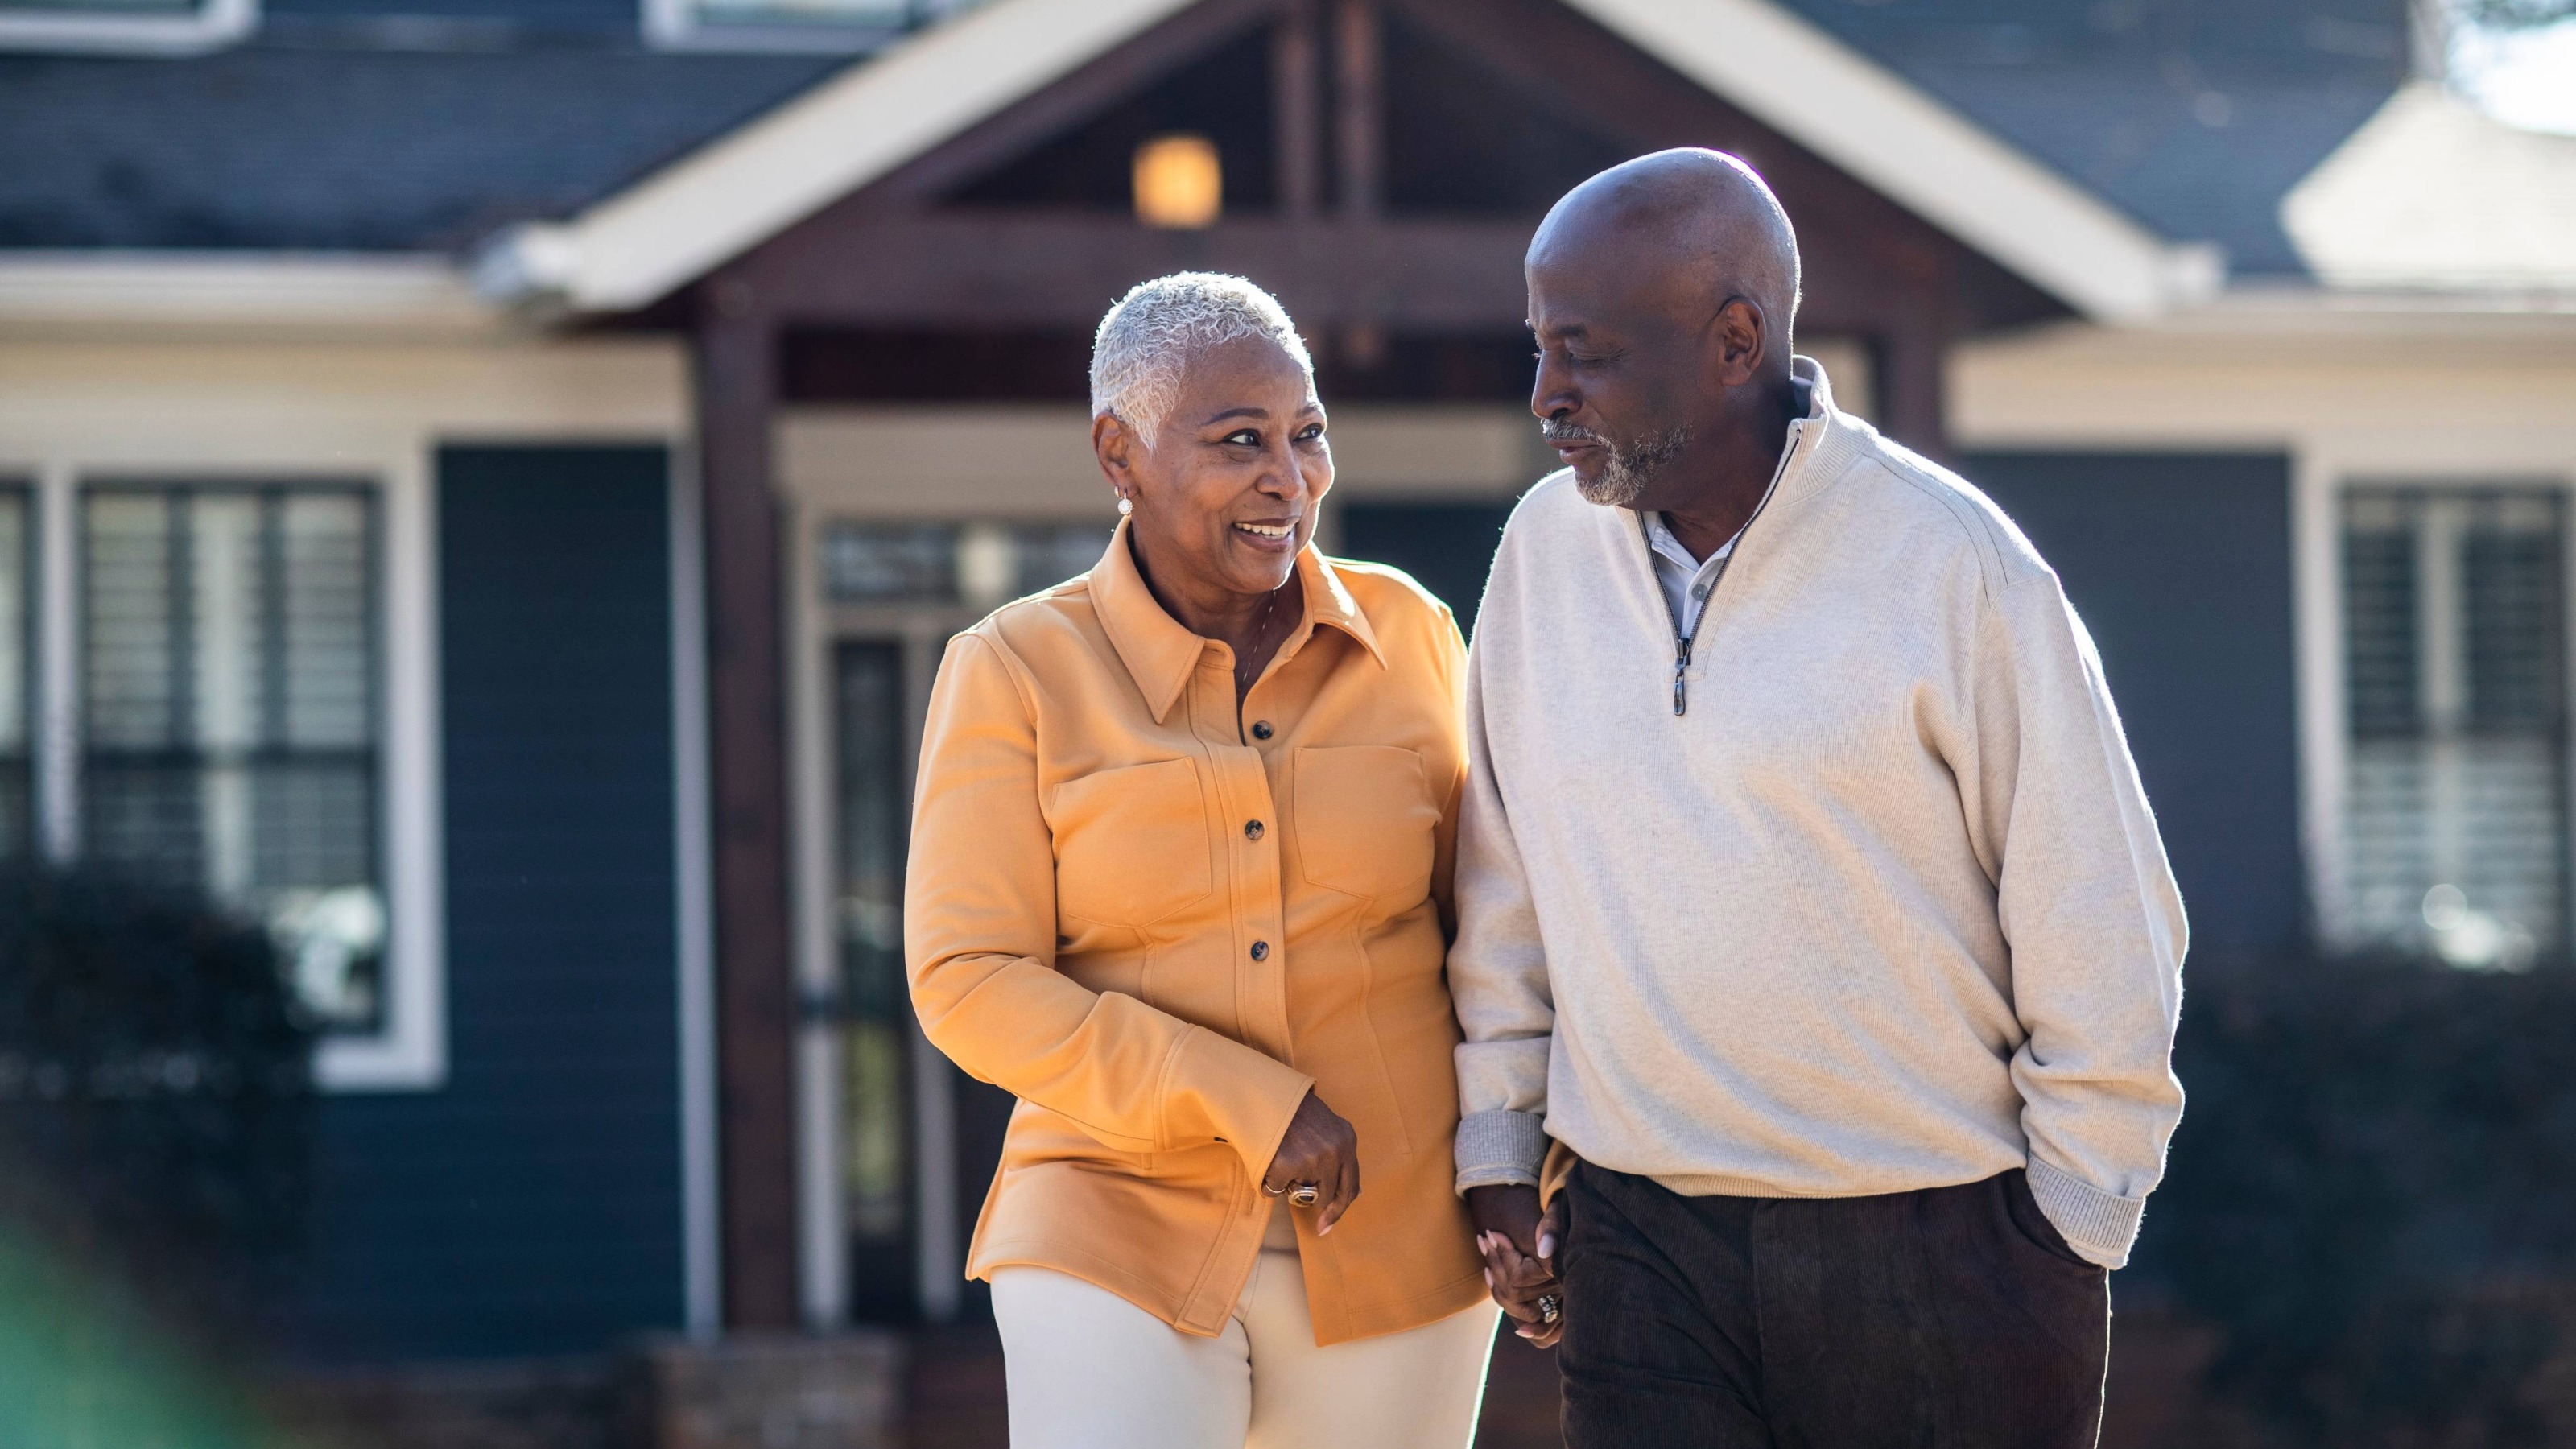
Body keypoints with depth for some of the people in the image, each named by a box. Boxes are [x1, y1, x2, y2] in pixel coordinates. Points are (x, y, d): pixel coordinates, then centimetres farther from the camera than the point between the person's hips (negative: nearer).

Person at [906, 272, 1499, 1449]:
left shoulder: (1407, 634, 1)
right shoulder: (1012, 676, -6)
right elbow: (972, 988, -11)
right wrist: (1246, 1105, -19)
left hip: (1389, 1253, 3)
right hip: (1122, 1240, -2)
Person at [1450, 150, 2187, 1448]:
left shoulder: (1951, 563, -10)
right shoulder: (1546, 547, 3)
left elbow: (2100, 932, -5)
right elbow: (1505, 890, 14)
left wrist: (2071, 1219, -3)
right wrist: (1495, 1145, 13)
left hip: (1939, 1250, -3)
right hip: (1643, 1243, 3)